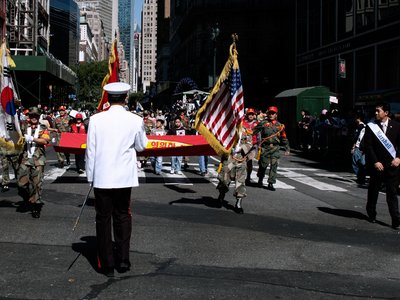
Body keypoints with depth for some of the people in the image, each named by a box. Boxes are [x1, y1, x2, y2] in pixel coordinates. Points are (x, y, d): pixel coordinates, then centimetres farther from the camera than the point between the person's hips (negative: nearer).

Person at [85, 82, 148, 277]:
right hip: (124, 178, 1)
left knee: (103, 219, 8)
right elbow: (141, 146, 9)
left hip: (101, 178, -1)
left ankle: (107, 265, 12)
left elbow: (90, 150, -3)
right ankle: (123, 261, 19)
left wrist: (90, 176, 7)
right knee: (122, 217, 15)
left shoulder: (96, 120, -7)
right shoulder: (135, 120, -6)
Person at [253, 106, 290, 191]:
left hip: (275, 148, 2)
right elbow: (254, 131, 1)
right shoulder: (263, 123, 5)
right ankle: (260, 180, 27)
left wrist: (287, 148, 14)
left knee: (274, 165, -4)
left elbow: (284, 138, 16)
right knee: (263, 164, 4)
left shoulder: (280, 125, 12)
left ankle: (271, 183, 2)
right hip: (265, 148, -2)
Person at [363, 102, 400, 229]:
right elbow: (368, 146, -4)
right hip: (377, 164, 0)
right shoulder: (371, 127, -1)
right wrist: (375, 162, -11)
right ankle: (371, 214, 31)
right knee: (373, 191, 13)